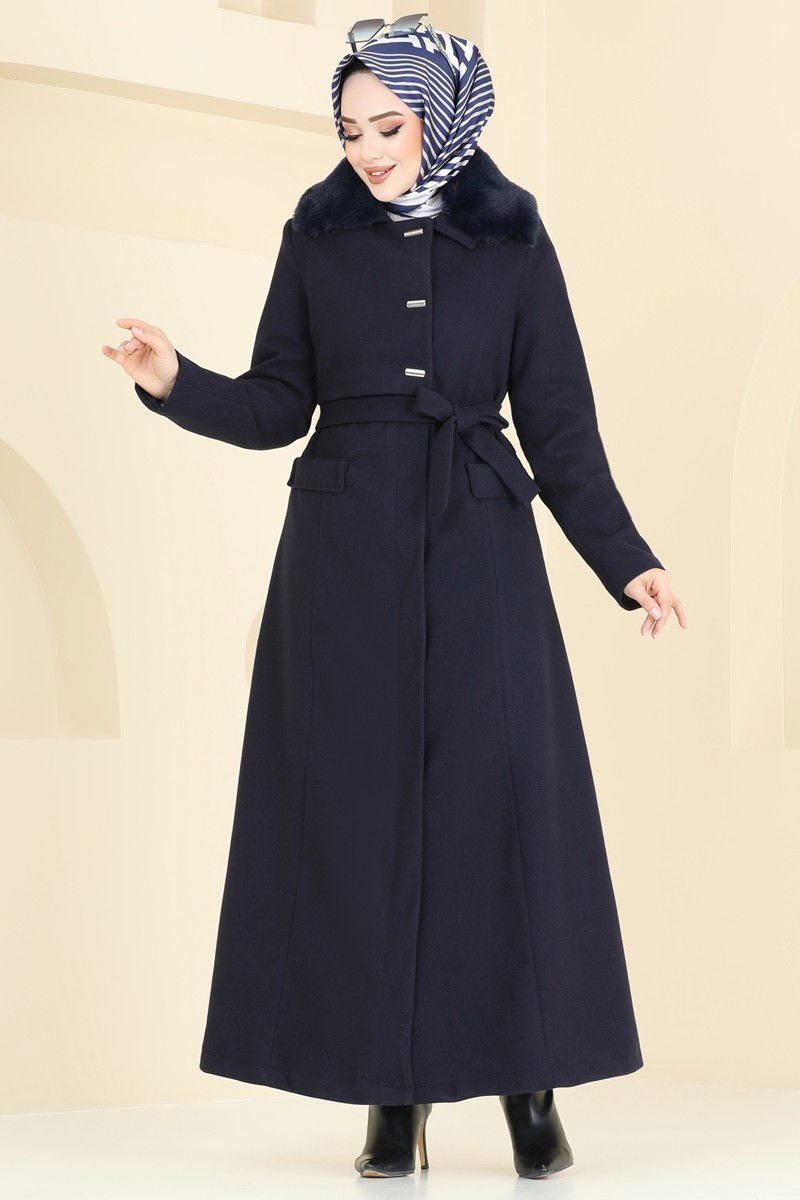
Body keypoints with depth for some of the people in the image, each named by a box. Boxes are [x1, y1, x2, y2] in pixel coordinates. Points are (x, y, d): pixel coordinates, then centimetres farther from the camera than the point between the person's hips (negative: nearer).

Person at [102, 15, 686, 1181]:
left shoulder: (513, 241, 4)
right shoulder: (317, 239, 5)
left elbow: (558, 420, 5)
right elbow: (278, 406, 5)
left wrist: (624, 558, 1)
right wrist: (179, 384, -13)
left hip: (478, 555, 0)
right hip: (348, 558, 1)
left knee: (502, 797, -7)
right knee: (362, 803, -1)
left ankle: (529, 1080, 2)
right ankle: (392, 1090, 5)